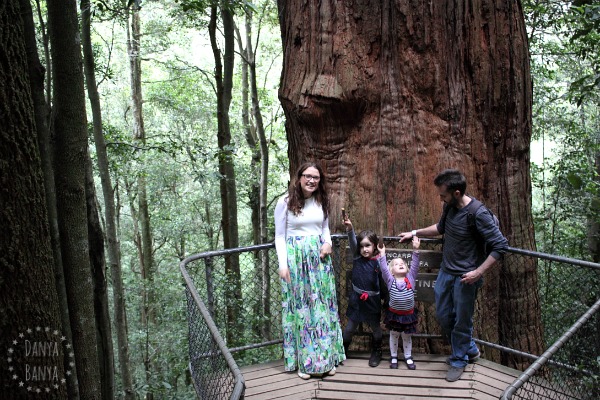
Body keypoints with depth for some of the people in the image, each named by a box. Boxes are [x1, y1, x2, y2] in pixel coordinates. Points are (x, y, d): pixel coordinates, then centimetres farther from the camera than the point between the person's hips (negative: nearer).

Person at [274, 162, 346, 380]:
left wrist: (328, 243, -3)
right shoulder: (285, 202, -5)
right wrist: (283, 264, -9)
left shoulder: (321, 202, 8)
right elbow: (280, 236, -3)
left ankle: (325, 358, 16)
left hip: (319, 257, 4)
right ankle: (304, 361, 13)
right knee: (300, 306, 2)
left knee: (323, 305, 5)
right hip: (295, 258, -4)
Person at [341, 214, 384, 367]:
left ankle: (376, 352, 36)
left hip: (372, 300, -1)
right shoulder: (357, 257, -5)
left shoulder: (378, 261, -10)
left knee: (375, 327, 16)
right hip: (356, 298, 1)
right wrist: (350, 229, -34)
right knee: (349, 327, 11)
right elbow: (352, 242, -21)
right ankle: (342, 350, 28)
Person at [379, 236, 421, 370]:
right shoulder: (390, 280, -6)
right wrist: (382, 253, -19)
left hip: (408, 314, 1)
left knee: (407, 336, 16)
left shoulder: (410, 278, -2)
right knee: (394, 335, 14)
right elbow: (383, 269, -16)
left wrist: (415, 250, -19)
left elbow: (414, 265, -11)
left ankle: (408, 357, 32)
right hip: (394, 314, -1)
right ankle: (393, 357, 30)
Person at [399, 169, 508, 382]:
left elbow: (500, 245, -21)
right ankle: (470, 350, 39)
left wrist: (478, 272, -24)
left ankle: (459, 360, 31)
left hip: (465, 277, -8)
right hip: (446, 271, 8)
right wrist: (415, 233, 20)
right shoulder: (451, 207, -1)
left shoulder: (479, 214, -24)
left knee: (462, 321, 9)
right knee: (443, 316, 18)